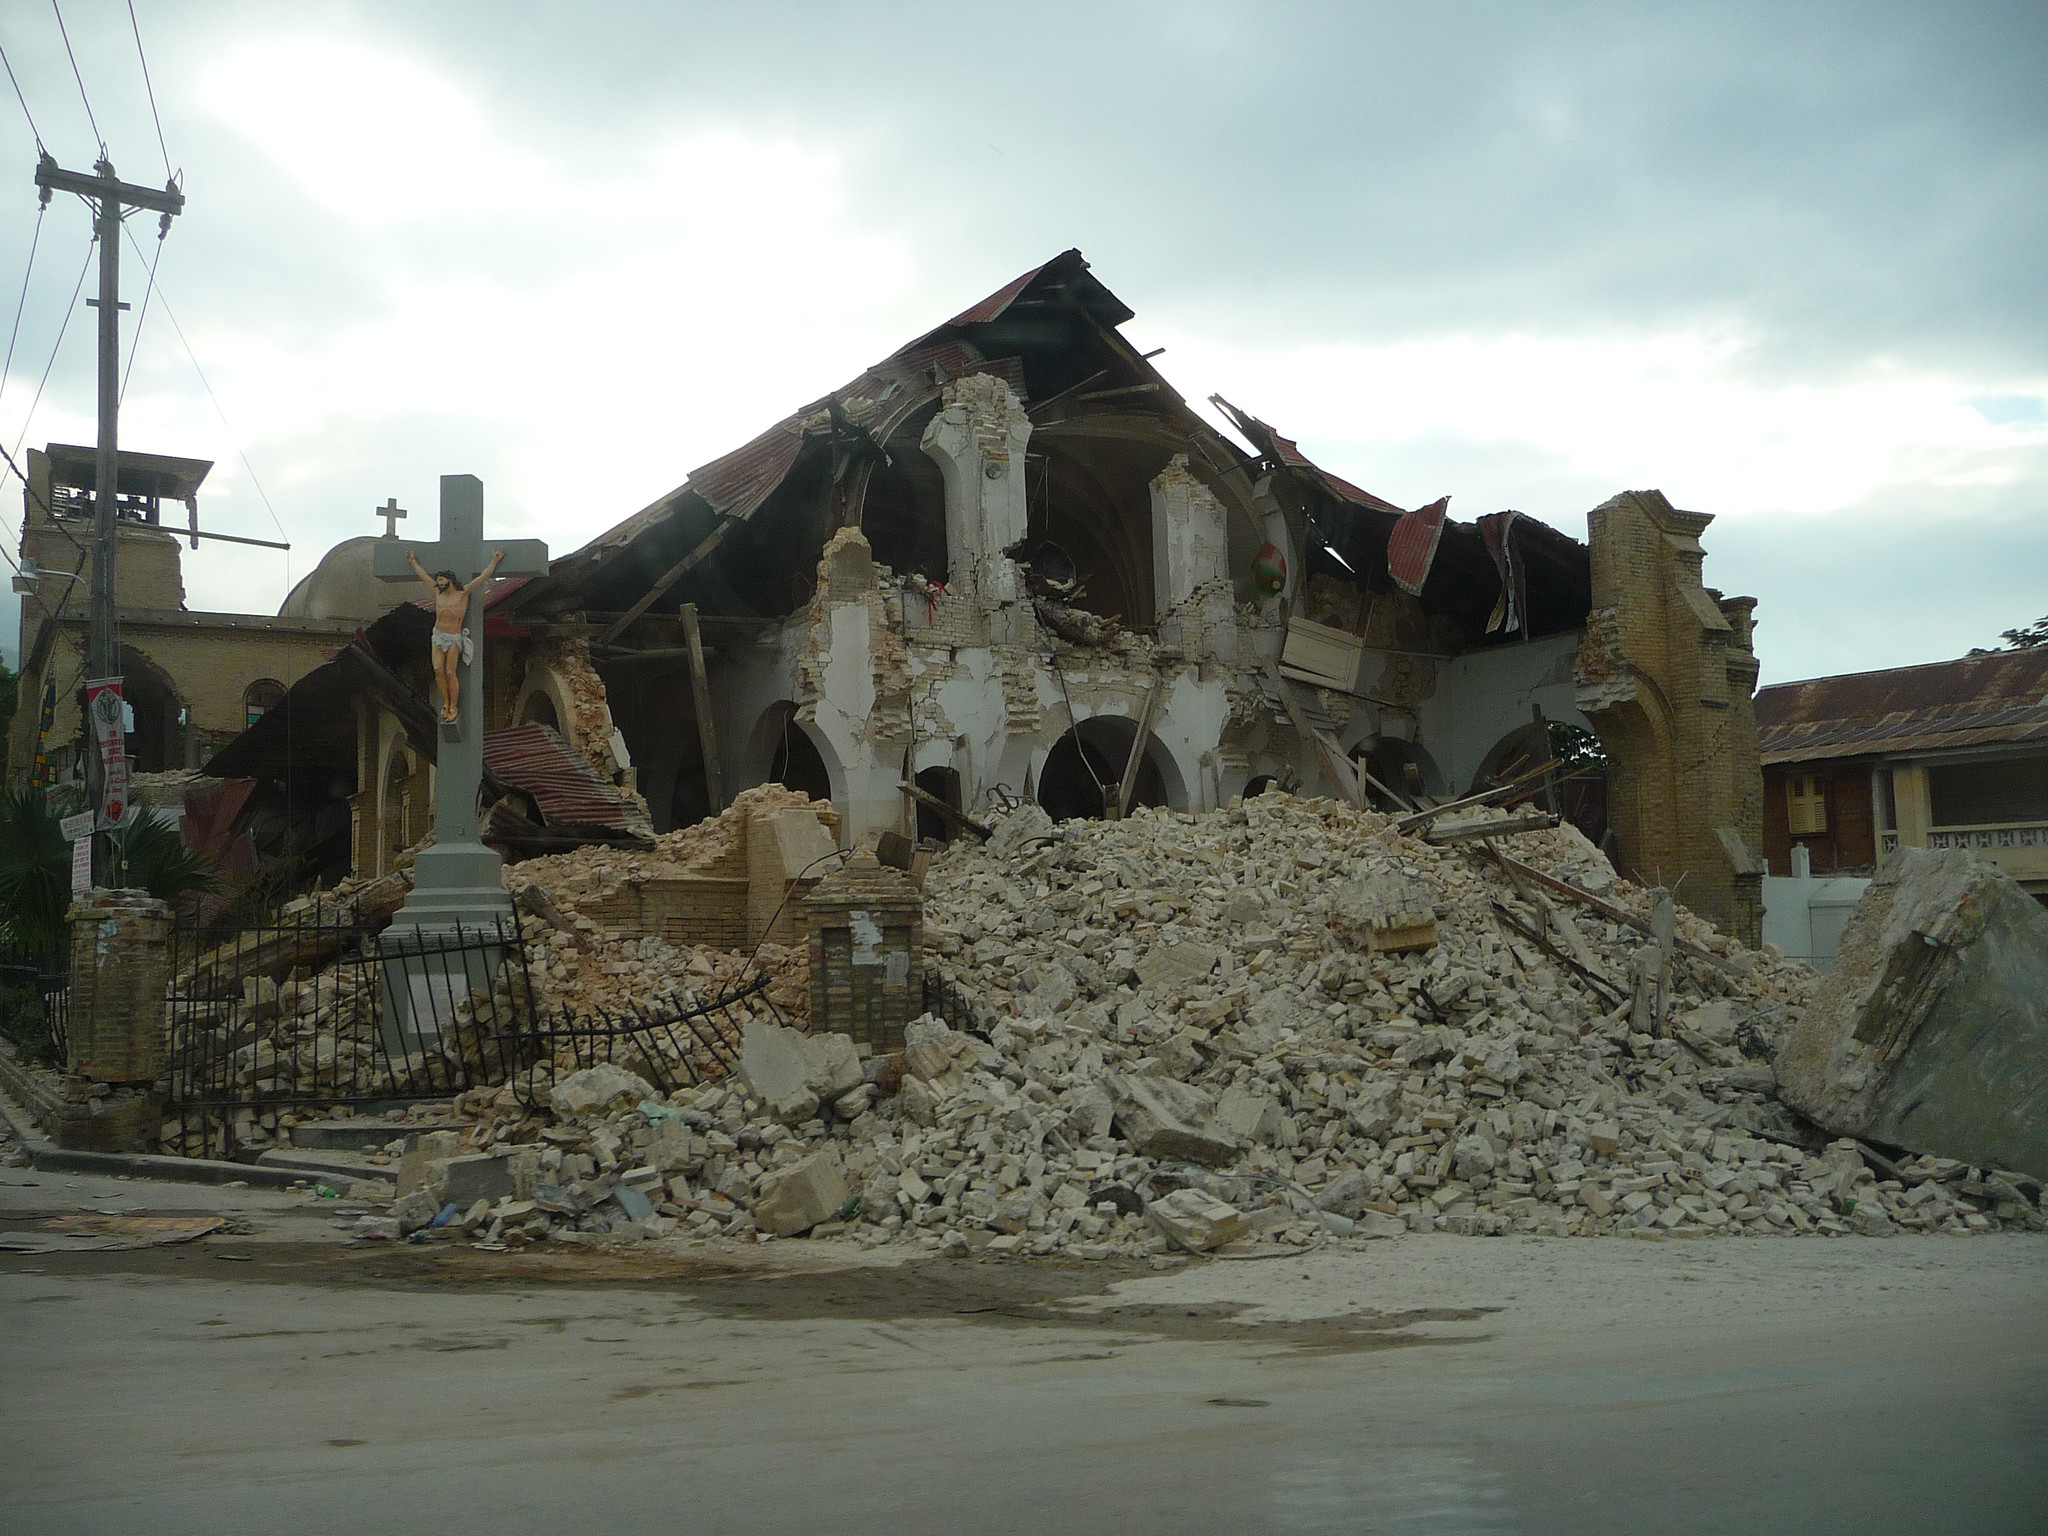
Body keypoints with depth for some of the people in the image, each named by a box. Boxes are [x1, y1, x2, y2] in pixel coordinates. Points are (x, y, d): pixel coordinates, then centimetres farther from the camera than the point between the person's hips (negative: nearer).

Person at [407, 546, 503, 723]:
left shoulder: (463, 593, 1)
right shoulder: (437, 593, 12)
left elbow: (483, 576, 1)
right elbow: (423, 575, 25)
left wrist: (494, 560, 3)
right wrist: (413, 561, 35)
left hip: (454, 638, -4)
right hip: (438, 636, 4)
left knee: (450, 672, -13)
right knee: (438, 669, -13)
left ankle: (454, 706, -5)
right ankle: (446, 703, -3)